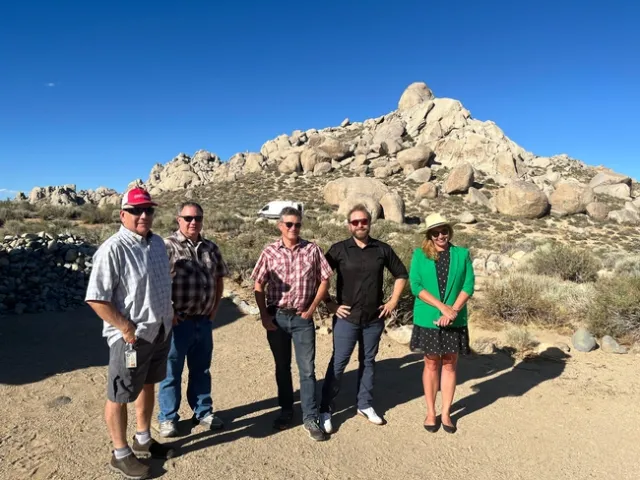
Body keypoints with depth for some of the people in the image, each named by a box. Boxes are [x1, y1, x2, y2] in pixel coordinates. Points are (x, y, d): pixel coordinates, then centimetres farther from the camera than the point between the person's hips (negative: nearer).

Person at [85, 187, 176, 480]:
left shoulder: (157, 242, 5)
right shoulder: (113, 249, -20)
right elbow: (96, 298, -21)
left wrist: (169, 315, 12)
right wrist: (126, 328, -20)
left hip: (160, 332, 8)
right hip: (131, 337, -8)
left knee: (147, 386, 22)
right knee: (120, 396, 9)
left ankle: (143, 440, 41)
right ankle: (121, 455, 27)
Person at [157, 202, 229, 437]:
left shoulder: (211, 248, 7)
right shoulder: (167, 246, -11)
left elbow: (219, 280, 17)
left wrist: (214, 308, 10)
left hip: (204, 321, 5)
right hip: (178, 321, -5)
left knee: (201, 370, 18)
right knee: (171, 372, 10)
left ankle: (203, 412, 34)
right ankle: (168, 418, 27)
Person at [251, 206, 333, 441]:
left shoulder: (312, 250, -3)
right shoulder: (269, 252, -3)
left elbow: (324, 280, 3)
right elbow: (258, 285, 1)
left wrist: (312, 308, -3)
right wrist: (264, 315, -5)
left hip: (302, 318, -1)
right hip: (277, 317, 1)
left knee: (307, 369, 3)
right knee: (282, 368, 14)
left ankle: (310, 418, 15)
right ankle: (286, 411, 31)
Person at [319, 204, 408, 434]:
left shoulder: (382, 249, 0)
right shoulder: (339, 249, -6)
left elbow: (401, 275, 12)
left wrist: (393, 301, 5)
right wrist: (329, 303, -5)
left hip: (374, 319, 3)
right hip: (346, 318, -2)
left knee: (368, 362, 15)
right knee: (338, 363, 2)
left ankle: (365, 405, 31)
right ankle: (325, 410, 14)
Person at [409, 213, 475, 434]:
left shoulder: (462, 254, 2)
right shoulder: (420, 255, -2)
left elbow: (468, 285, -3)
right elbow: (415, 286, -9)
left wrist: (453, 310, -16)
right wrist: (442, 307, -17)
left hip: (455, 320, 1)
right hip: (428, 319, -1)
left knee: (449, 365, 10)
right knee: (431, 365, 11)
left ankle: (446, 413, 23)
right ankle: (430, 412, 24)